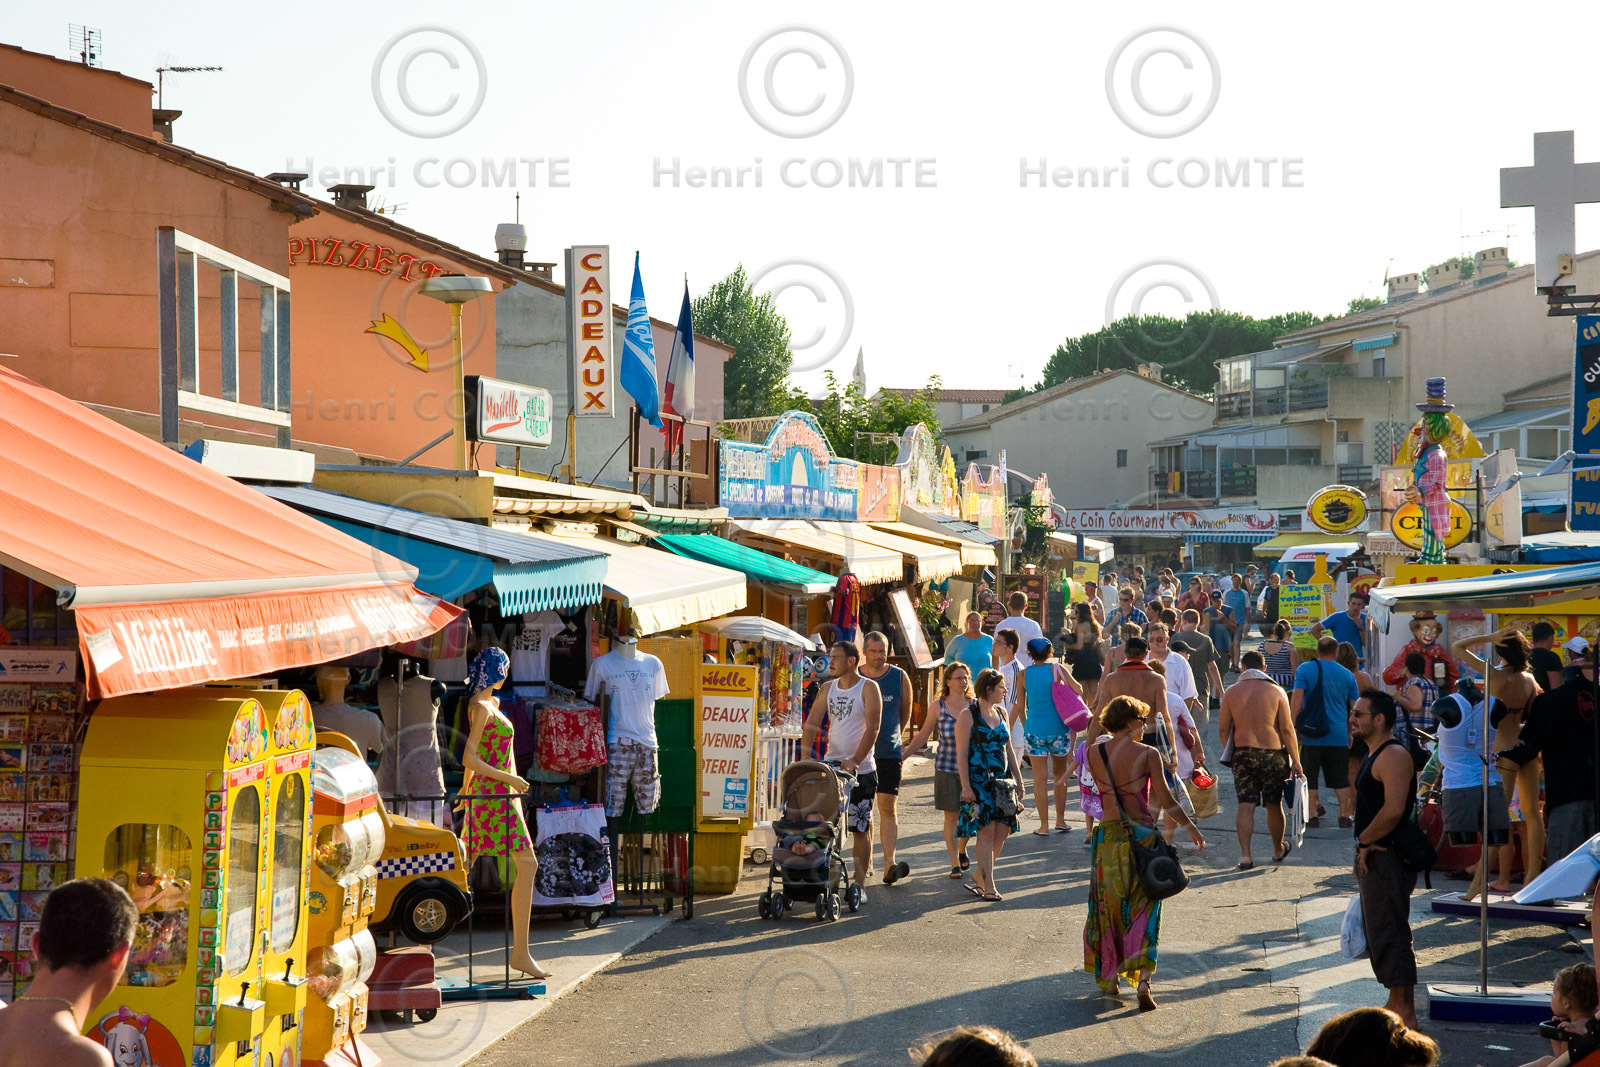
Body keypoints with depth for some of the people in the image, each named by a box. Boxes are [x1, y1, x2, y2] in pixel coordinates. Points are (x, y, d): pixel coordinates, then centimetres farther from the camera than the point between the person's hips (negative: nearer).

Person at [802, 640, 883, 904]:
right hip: (831, 764, 5)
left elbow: (872, 729, -13)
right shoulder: (827, 688, 10)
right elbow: (811, 724, 5)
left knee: (860, 828, -2)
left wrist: (855, 760, -22)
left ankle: (860, 884, 2)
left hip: (861, 768, -5)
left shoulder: (868, 688, -5)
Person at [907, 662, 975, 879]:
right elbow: (922, 736, 5)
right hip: (946, 769, -1)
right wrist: (901, 757, 3)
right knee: (951, 815, 0)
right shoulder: (938, 707, -1)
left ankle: (962, 850, 32)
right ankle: (955, 863, 8)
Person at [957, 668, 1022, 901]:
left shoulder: (1001, 712, 14)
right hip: (978, 781, -6)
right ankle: (988, 886, -5)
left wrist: (1018, 779, 15)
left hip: (1001, 780, 6)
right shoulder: (968, 715, -6)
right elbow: (961, 753, -9)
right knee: (986, 831, -10)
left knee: (1002, 830, 1)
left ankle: (979, 877, 18)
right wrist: (965, 786, -15)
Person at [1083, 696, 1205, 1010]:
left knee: (1108, 909, 16)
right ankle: (1143, 980, -8)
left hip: (1109, 835, 2)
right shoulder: (1148, 754, -10)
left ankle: (1109, 979, 23)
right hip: (1143, 835, -2)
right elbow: (1165, 800, -8)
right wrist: (1190, 825, 5)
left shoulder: (1095, 753, -2)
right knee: (1143, 910, 6)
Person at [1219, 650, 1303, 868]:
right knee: (1274, 805, 14)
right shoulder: (1276, 691, -3)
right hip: (1272, 752, 0)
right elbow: (1287, 729, -5)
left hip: (1243, 753, 1)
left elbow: (1223, 729, 3)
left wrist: (1230, 752, 19)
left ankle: (1245, 854, -11)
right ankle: (1278, 850, 32)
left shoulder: (1232, 692, 1)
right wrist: (1295, 761, -1)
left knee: (1246, 805, -1)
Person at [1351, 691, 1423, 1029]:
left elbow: (1393, 810, -28)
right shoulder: (1375, 755, 16)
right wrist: (1364, 846, 13)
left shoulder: (1393, 756, -18)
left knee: (1390, 934, -10)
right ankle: (1396, 1003, 26)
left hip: (1387, 858, -11)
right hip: (1373, 858, 11)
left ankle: (1405, 1014, -9)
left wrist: (1365, 840, -17)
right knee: (1379, 932, 17)